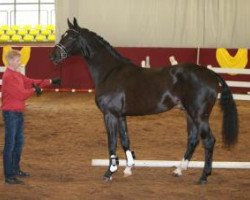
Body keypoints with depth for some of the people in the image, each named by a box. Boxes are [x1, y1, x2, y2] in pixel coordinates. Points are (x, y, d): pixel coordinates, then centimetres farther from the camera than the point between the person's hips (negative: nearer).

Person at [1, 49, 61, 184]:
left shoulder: (17, 75, 13)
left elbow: (31, 82, 16)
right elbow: (21, 94, -22)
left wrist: (50, 82, 10)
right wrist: (34, 90, -7)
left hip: (18, 112, 10)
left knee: (19, 142, 19)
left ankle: (15, 169, 32)